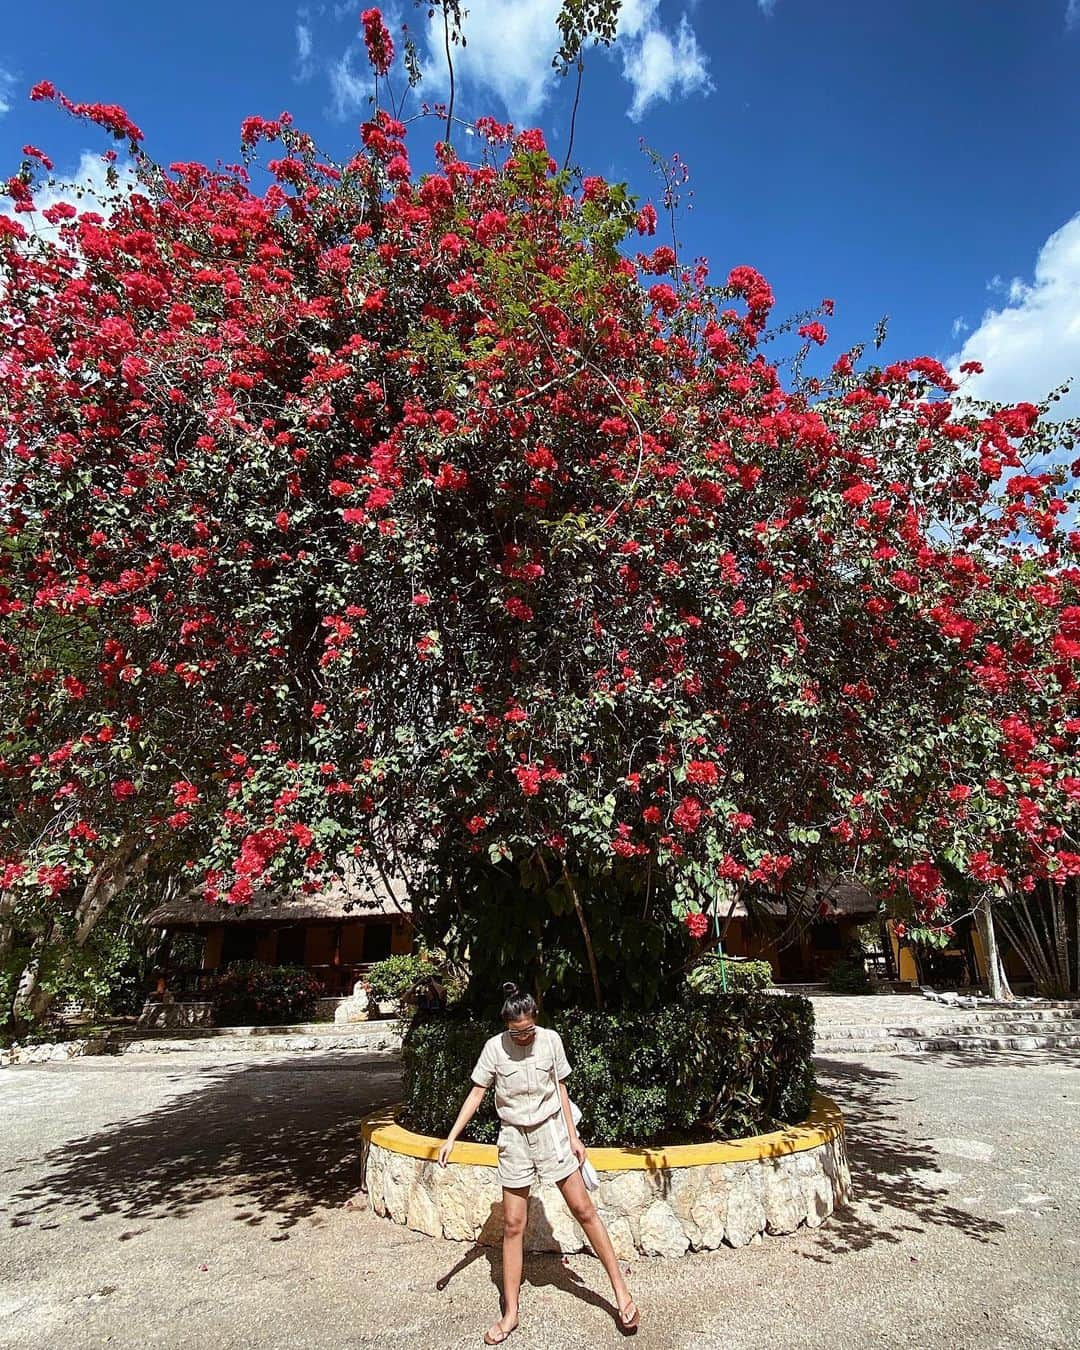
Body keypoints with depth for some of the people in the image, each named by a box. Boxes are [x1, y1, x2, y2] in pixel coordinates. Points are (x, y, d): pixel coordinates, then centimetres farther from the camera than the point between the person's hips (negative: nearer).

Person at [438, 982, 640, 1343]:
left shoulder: (551, 1040, -9)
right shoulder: (494, 1047, -12)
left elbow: (560, 1089, 2)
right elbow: (476, 1095, -5)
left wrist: (573, 1136, 4)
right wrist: (451, 1138, -10)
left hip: (551, 1133, 0)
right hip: (514, 1138, 0)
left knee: (584, 1211, 4)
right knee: (513, 1225, 5)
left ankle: (621, 1292, 16)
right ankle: (510, 1314, 21)